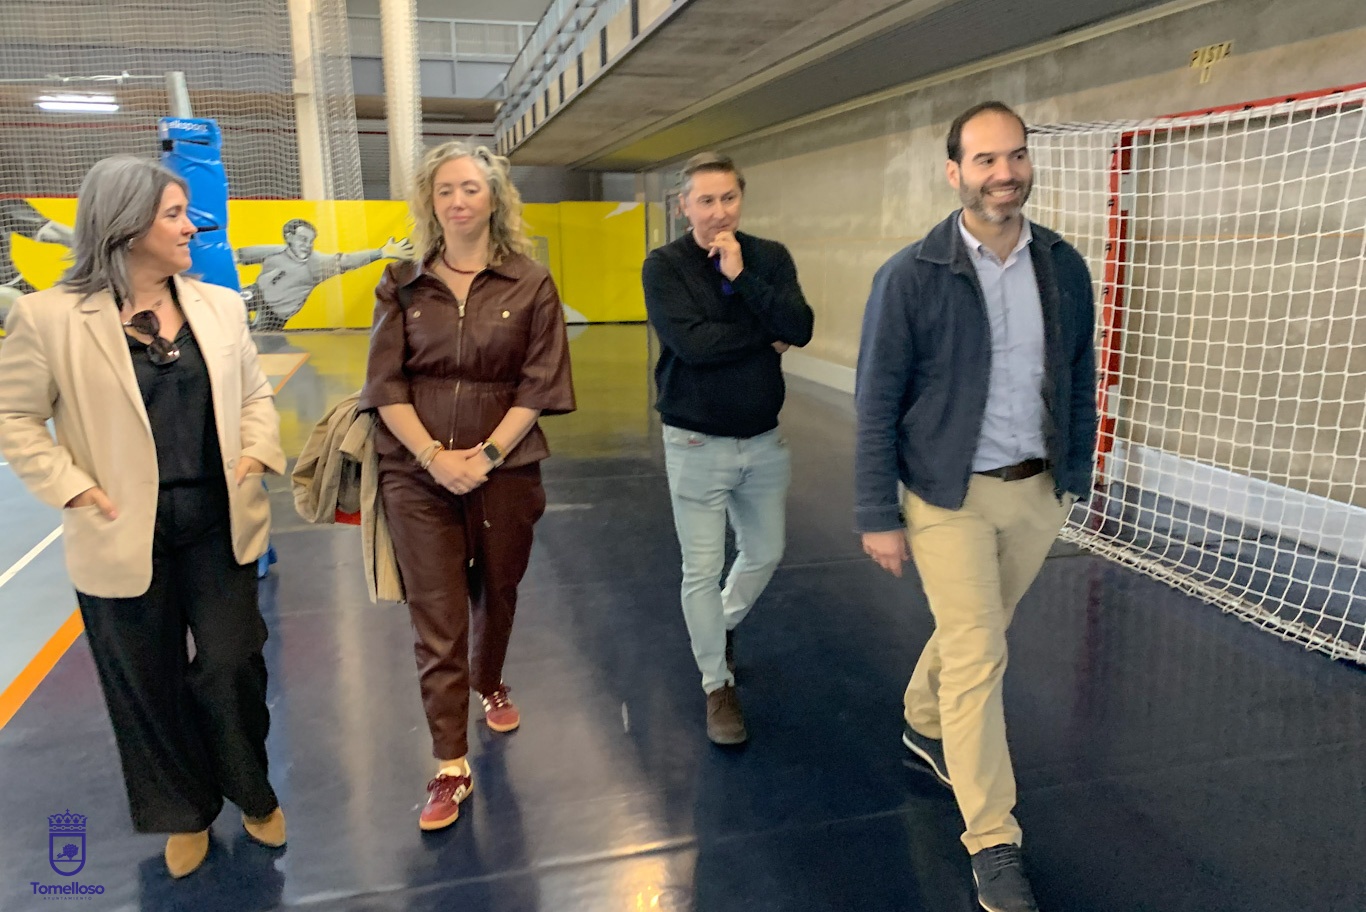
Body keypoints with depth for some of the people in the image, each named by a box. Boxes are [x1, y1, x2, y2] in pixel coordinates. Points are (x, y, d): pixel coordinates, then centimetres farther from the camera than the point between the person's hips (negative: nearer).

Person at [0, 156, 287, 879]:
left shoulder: (219, 305, 3)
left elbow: (254, 393, 12)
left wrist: (257, 452, -4)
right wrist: (73, 487, -12)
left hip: (218, 526, 3)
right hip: (125, 539, -2)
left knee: (231, 666, 9)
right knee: (150, 685, 13)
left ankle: (252, 793, 34)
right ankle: (185, 813, 35)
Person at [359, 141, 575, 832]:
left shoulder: (530, 285, -1)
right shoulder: (403, 285, 2)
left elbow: (538, 385, -5)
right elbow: (385, 384, -2)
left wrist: (487, 454, -14)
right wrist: (434, 456, -15)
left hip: (504, 471, 0)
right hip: (418, 474, 0)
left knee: (495, 595, 18)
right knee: (435, 619, 1)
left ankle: (489, 685, 48)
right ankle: (450, 768, 13)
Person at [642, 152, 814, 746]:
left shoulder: (770, 257, 1)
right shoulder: (664, 266, -9)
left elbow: (800, 329, -13)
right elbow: (691, 343, -23)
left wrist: (741, 276, -20)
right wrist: (767, 335, -12)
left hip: (764, 439, 4)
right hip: (697, 444, -4)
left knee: (765, 553, 18)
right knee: (702, 571, 4)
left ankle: (723, 626, 48)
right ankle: (718, 685, 23)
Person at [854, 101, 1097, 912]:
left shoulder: (1065, 266, 0)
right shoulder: (912, 276, -13)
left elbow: (1079, 379, 10)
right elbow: (877, 403, -10)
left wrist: (1074, 478, 10)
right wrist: (878, 516, -10)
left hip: (1037, 492, 5)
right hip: (950, 496, -4)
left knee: (978, 634, 20)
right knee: (978, 657, -3)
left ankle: (926, 725, 49)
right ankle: (994, 844, 12)